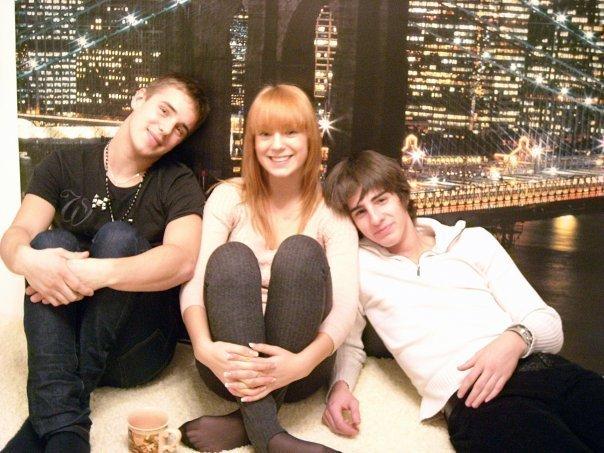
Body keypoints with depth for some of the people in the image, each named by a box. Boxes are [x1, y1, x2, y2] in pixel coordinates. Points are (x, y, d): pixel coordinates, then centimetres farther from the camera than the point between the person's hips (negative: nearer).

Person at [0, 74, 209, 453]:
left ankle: (44, 422, -25)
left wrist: (98, 274, -38)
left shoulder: (178, 183, -3)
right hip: (61, 335, 2)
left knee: (118, 236, -24)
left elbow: (182, 261, -22)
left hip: (136, 348, -2)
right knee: (51, 241, -23)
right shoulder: (65, 165, 4)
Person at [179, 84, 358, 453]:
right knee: (231, 257, -26)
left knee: (301, 252, -25)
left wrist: (303, 362, -31)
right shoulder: (229, 197, 4)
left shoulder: (331, 212, 1)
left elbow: (345, 306, -11)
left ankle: (245, 422, -24)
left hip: (295, 364, 0)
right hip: (233, 360, 1)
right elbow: (193, 281, -8)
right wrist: (204, 347, -29)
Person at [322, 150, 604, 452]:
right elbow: (348, 343, 22)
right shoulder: (357, 265, 16)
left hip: (549, 369, 4)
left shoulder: (473, 241, 17)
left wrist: (517, 338, -11)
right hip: (472, 399, -3)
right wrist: (340, 385, -1)